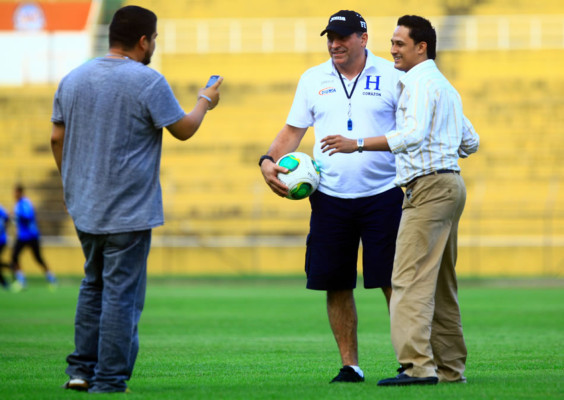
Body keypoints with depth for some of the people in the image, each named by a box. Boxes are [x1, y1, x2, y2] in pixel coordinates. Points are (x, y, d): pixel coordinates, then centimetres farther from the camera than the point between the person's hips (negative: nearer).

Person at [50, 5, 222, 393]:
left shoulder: (73, 79, 7)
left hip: (84, 208, 7)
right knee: (121, 293, -1)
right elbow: (183, 129, -6)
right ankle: (108, 382, 0)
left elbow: (57, 138, 12)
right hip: (129, 212, -7)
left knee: (94, 285, 20)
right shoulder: (148, 82, -13)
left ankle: (81, 369, 18)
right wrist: (204, 102, 13)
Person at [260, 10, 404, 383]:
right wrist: (269, 160, -4)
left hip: (382, 194, -3)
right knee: (336, 285, 3)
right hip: (330, 198, 3)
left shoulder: (392, 76, 2)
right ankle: (350, 365, 13)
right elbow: (294, 130, 14)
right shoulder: (313, 79, 11)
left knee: (393, 282, -5)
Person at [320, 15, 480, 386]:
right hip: (450, 184, 11)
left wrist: (357, 144, -28)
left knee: (411, 278, -15)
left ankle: (418, 365, -24)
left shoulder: (422, 82, -10)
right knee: (442, 283, 13)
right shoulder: (446, 87, 22)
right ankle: (450, 367, 15)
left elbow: (413, 134, -25)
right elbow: (471, 141, 27)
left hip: (429, 187, -11)